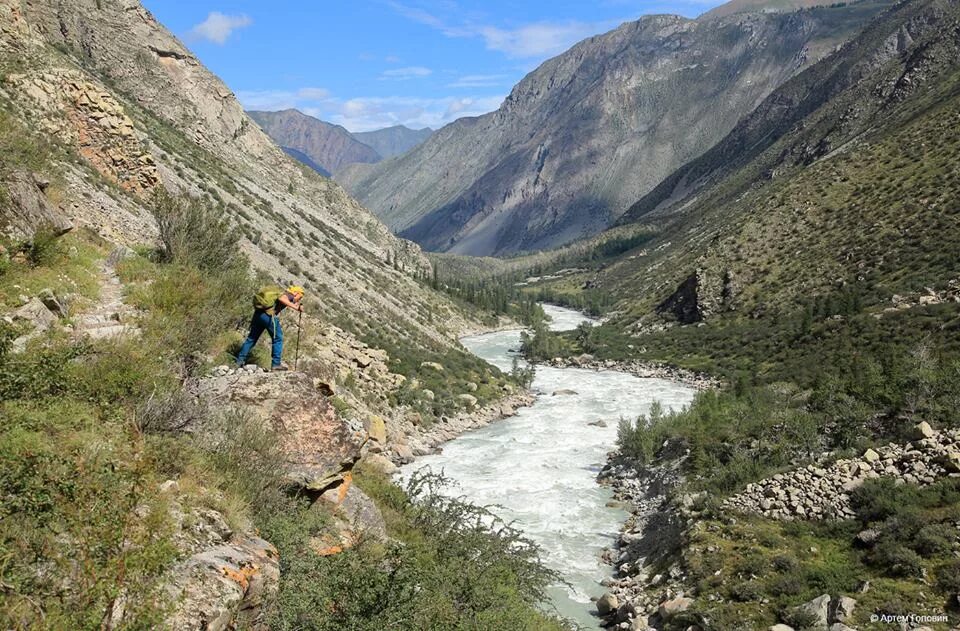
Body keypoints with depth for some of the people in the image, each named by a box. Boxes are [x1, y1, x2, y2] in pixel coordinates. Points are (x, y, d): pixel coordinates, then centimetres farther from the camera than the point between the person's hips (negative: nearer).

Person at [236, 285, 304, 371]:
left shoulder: (282, 293, 27)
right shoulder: (289, 296, 2)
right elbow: (281, 298, -21)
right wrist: (294, 307, -20)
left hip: (258, 313, 9)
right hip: (269, 315, -9)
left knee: (252, 338, 18)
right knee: (277, 338, 5)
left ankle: (240, 361, 22)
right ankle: (276, 363, 6)